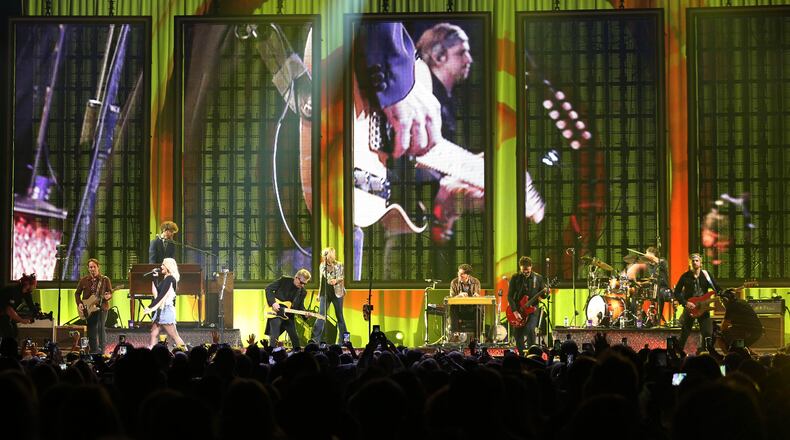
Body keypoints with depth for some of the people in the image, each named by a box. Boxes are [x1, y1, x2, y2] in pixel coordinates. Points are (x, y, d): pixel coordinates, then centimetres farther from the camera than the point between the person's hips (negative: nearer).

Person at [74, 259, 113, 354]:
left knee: (101, 328, -15)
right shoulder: (84, 280, 8)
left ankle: (102, 351, -12)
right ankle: (94, 352, 15)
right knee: (91, 332, 6)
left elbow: (110, 294, 1)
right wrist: (79, 304, -1)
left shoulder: (105, 280, 2)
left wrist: (108, 296, -22)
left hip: (102, 308, -3)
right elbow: (77, 293, 14)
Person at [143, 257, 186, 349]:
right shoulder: (165, 278, 18)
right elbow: (156, 292, 17)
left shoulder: (170, 278, -12)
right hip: (161, 310, 10)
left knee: (174, 336, -8)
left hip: (166, 310, -10)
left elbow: (161, 295, -18)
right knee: (153, 334, 4)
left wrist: (150, 307, -17)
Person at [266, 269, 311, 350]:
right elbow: (268, 288, -9)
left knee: (295, 337, 8)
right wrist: (273, 302, -19)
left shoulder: (302, 292, 3)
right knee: (274, 337, -11)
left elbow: (300, 307, 8)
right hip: (275, 312, -4)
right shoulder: (284, 280, -9)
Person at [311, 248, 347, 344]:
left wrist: (336, 280, -25)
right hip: (325, 293, 2)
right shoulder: (322, 266, 10)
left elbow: (341, 277, -3)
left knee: (339, 317, 3)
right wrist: (319, 294, 16)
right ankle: (316, 339, -7)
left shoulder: (339, 265, 1)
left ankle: (342, 340, 10)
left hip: (337, 293, -2)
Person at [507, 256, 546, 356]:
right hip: (517, 311, 1)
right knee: (518, 336, 1)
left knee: (529, 329, -25)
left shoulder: (538, 278, 3)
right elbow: (510, 296, -3)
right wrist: (515, 311, -13)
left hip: (532, 311, -1)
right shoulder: (515, 278, 1)